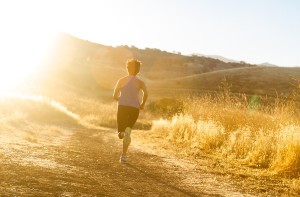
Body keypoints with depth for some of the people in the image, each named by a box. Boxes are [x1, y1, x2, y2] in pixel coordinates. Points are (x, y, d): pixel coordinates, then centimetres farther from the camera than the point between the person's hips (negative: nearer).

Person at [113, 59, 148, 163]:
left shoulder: (121, 80, 8)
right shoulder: (140, 82, 5)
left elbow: (115, 96, 5)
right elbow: (146, 93, -12)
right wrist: (143, 103, 4)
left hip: (122, 107, 0)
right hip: (134, 108, 0)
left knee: (121, 133, 10)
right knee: (128, 131, 12)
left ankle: (122, 132, -30)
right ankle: (124, 155, -7)